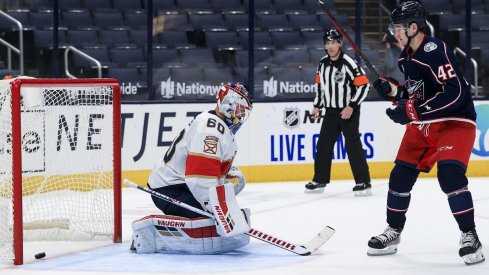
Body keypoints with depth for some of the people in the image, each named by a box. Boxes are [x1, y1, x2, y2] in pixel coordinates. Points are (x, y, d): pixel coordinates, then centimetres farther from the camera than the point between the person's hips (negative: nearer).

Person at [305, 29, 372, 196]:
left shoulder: (348, 63, -17)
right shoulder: (322, 64, 4)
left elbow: (363, 85, -18)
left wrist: (351, 107, -20)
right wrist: (317, 106, 14)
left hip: (349, 112, -7)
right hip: (331, 112, 7)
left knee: (353, 145, -11)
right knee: (323, 145, 8)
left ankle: (363, 182, -9)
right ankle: (320, 180, 19)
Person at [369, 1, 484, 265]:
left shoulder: (435, 51, -23)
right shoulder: (406, 56, 6)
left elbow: (455, 93, -31)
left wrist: (413, 111, -31)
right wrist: (393, 90, -1)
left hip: (455, 122, -9)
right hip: (422, 125, 9)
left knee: (450, 174, -25)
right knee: (400, 176, 6)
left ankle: (469, 236, -14)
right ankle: (393, 232, 22)